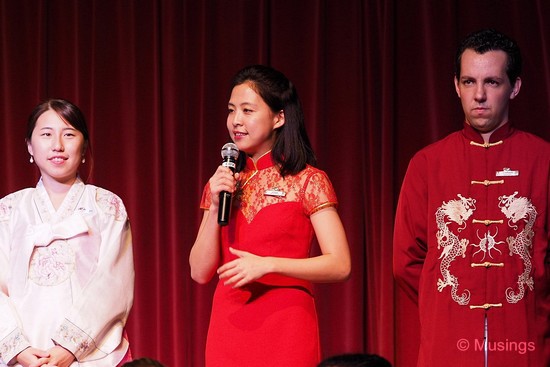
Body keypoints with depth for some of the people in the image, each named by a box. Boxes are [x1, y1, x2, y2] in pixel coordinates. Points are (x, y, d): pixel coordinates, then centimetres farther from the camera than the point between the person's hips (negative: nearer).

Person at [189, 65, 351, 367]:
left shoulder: (308, 181, -2)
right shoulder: (222, 183, 12)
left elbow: (339, 265, -9)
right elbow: (200, 272, 7)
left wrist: (267, 264, -18)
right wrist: (215, 207, -5)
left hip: (285, 328, -4)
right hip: (228, 327, 4)